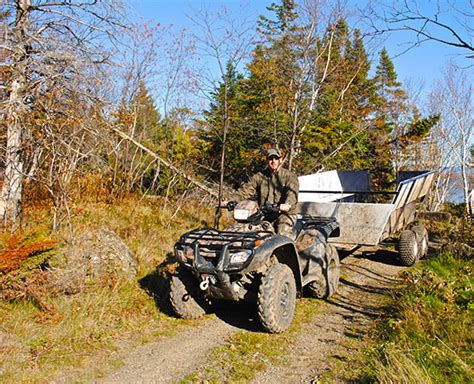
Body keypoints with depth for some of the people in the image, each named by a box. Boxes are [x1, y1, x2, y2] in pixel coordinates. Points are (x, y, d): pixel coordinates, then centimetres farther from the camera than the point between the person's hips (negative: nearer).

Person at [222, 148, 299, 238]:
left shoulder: (289, 176, 5)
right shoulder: (259, 176, 15)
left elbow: (292, 192, -14)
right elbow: (246, 190, 6)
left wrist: (288, 204, -37)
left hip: (284, 213, -3)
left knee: (283, 233, -29)